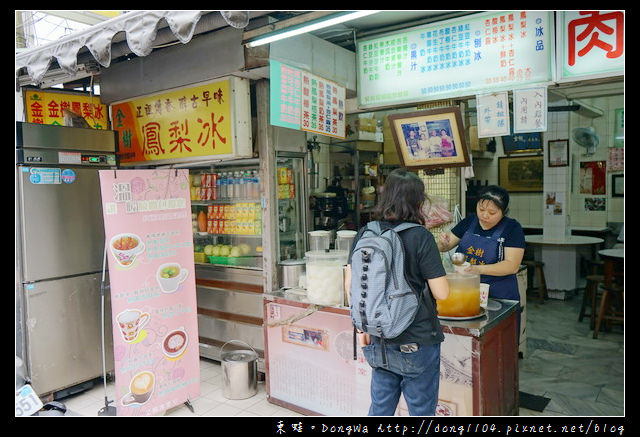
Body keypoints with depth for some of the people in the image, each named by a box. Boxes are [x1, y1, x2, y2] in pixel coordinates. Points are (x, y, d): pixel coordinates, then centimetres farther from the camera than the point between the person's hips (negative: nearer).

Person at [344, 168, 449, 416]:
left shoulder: (364, 234, -2)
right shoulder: (420, 237, -15)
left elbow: (350, 284, 2)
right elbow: (441, 293, -13)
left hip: (378, 343, 5)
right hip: (417, 342, -4)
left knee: (380, 407, 20)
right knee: (421, 411, 13)